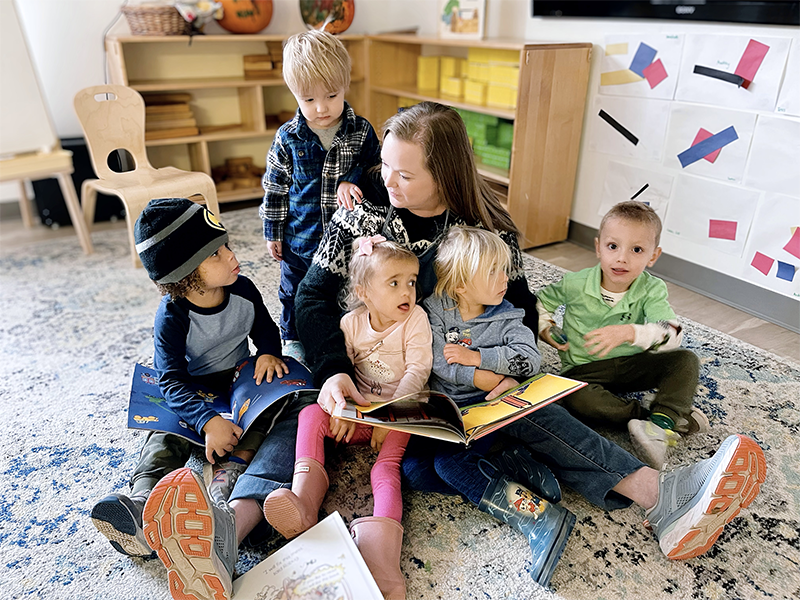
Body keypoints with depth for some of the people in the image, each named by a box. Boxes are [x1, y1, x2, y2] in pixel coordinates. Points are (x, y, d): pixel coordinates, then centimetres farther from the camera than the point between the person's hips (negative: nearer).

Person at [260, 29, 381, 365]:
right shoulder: (288, 138, -9)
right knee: (294, 293, 19)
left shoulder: (361, 132, -9)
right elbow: (275, 186, 0)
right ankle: (293, 339, 43)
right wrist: (272, 232, 2)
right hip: (299, 238, 1)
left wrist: (350, 181, -20)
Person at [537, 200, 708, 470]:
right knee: (572, 397, -34)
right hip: (585, 369, -1)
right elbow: (540, 301, 7)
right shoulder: (574, 284, -12)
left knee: (686, 360, -16)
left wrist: (630, 332, -42)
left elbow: (672, 333, -26)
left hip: (632, 365, 2)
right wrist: (545, 329, -10)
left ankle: (662, 422, -29)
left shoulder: (651, 290, -12)